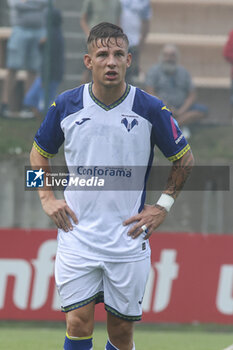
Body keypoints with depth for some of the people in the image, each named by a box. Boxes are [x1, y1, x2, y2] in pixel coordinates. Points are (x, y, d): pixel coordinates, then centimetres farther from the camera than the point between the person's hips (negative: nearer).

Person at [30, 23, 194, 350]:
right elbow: (40, 152, 16)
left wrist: (163, 205, 3)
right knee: (79, 324, -8)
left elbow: (184, 158, 10)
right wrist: (47, 198, 4)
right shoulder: (65, 105, -2)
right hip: (77, 235, 0)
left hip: (129, 239, 0)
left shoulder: (151, 109, -5)